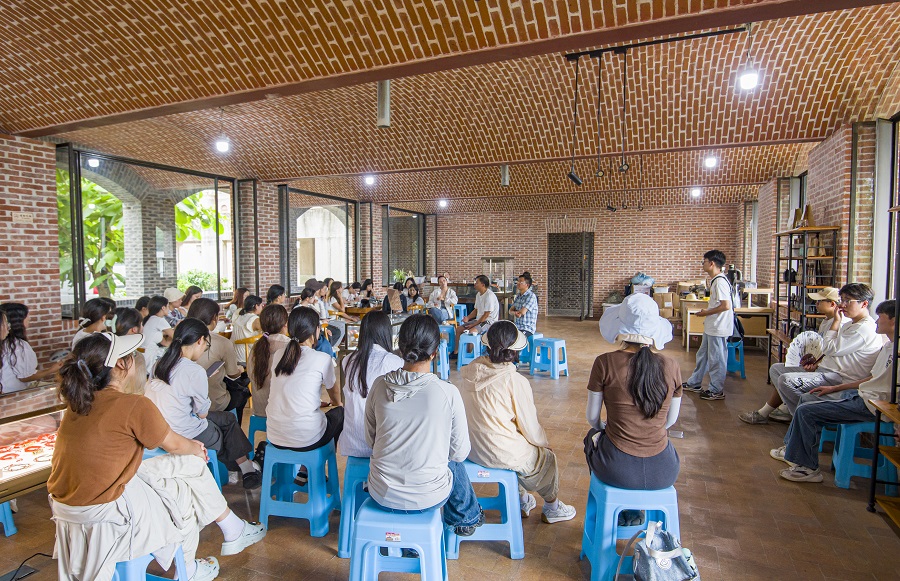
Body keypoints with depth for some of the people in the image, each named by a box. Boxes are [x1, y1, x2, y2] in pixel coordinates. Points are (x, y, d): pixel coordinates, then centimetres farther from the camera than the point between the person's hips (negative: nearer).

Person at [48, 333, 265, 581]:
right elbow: (174, 444, -7)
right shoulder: (133, 405, -22)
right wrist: (196, 449, 17)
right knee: (187, 494, 13)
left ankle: (234, 531, 26)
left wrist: (191, 448, 19)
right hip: (99, 512, -8)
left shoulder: (78, 402, 3)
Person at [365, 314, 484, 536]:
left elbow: (370, 439, 3)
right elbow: (460, 452, -7)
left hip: (382, 494, 3)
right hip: (427, 497, -3)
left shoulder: (380, 385, -11)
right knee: (454, 463, 29)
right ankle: (466, 518, 52)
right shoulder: (448, 393, -20)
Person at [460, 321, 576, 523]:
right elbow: (531, 428, -13)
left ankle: (521, 500, 47)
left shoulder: (471, 371, -7)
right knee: (547, 457, 22)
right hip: (500, 455, -6)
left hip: (469, 448, 6)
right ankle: (552, 508, 44)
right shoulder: (516, 382, -24)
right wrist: (545, 444, 9)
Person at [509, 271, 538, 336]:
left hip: (528, 329, -7)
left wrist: (515, 312, 1)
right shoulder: (518, 296, 12)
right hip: (517, 327, 7)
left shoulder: (531, 296, -13)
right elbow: (510, 311, 11)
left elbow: (522, 312, -20)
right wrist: (515, 313, -12)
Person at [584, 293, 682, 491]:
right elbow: (671, 420, 8)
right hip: (664, 474, 3)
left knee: (593, 436, 32)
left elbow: (592, 417, -2)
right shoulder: (672, 367, -6)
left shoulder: (605, 363, -13)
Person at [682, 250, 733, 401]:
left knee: (716, 359, 1)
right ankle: (694, 383, 31)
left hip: (719, 328, -11)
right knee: (702, 355, 19)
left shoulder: (720, 281, -20)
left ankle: (717, 391, 13)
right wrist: (706, 311, 11)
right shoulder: (714, 280, 11)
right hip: (711, 327, 11)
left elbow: (726, 305, -25)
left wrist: (707, 313, -16)